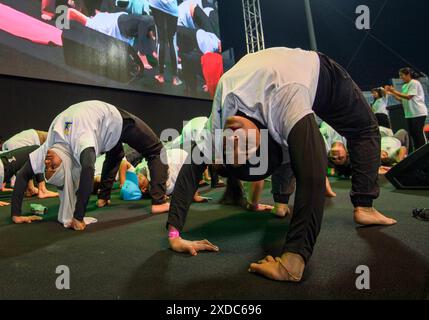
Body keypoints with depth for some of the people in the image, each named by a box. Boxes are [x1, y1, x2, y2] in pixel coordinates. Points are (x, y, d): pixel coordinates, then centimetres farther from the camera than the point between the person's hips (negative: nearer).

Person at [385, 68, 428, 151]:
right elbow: (401, 99, 14)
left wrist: (394, 91, -17)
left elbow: (408, 97, -18)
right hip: (409, 114, 8)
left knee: (419, 132, -8)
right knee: (412, 133, 7)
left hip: (418, 113, -8)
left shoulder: (414, 83, -9)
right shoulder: (405, 86, 14)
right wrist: (391, 93, 3)